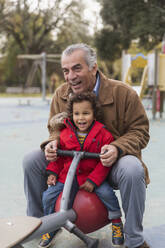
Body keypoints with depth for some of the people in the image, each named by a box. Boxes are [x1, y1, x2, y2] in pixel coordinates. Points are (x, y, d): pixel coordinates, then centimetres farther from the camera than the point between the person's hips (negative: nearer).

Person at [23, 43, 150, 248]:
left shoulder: (123, 93, -13)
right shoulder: (61, 94, 0)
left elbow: (139, 131, -9)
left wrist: (117, 149, -29)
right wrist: (52, 144, -13)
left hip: (109, 163, -4)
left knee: (133, 170, -37)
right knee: (31, 160, -11)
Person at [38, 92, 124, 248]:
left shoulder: (103, 135, -10)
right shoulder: (65, 134, -2)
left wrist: (93, 180, -17)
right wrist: (52, 172, 0)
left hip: (92, 176, -2)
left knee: (106, 193, -26)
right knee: (48, 196, -9)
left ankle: (116, 221, 4)